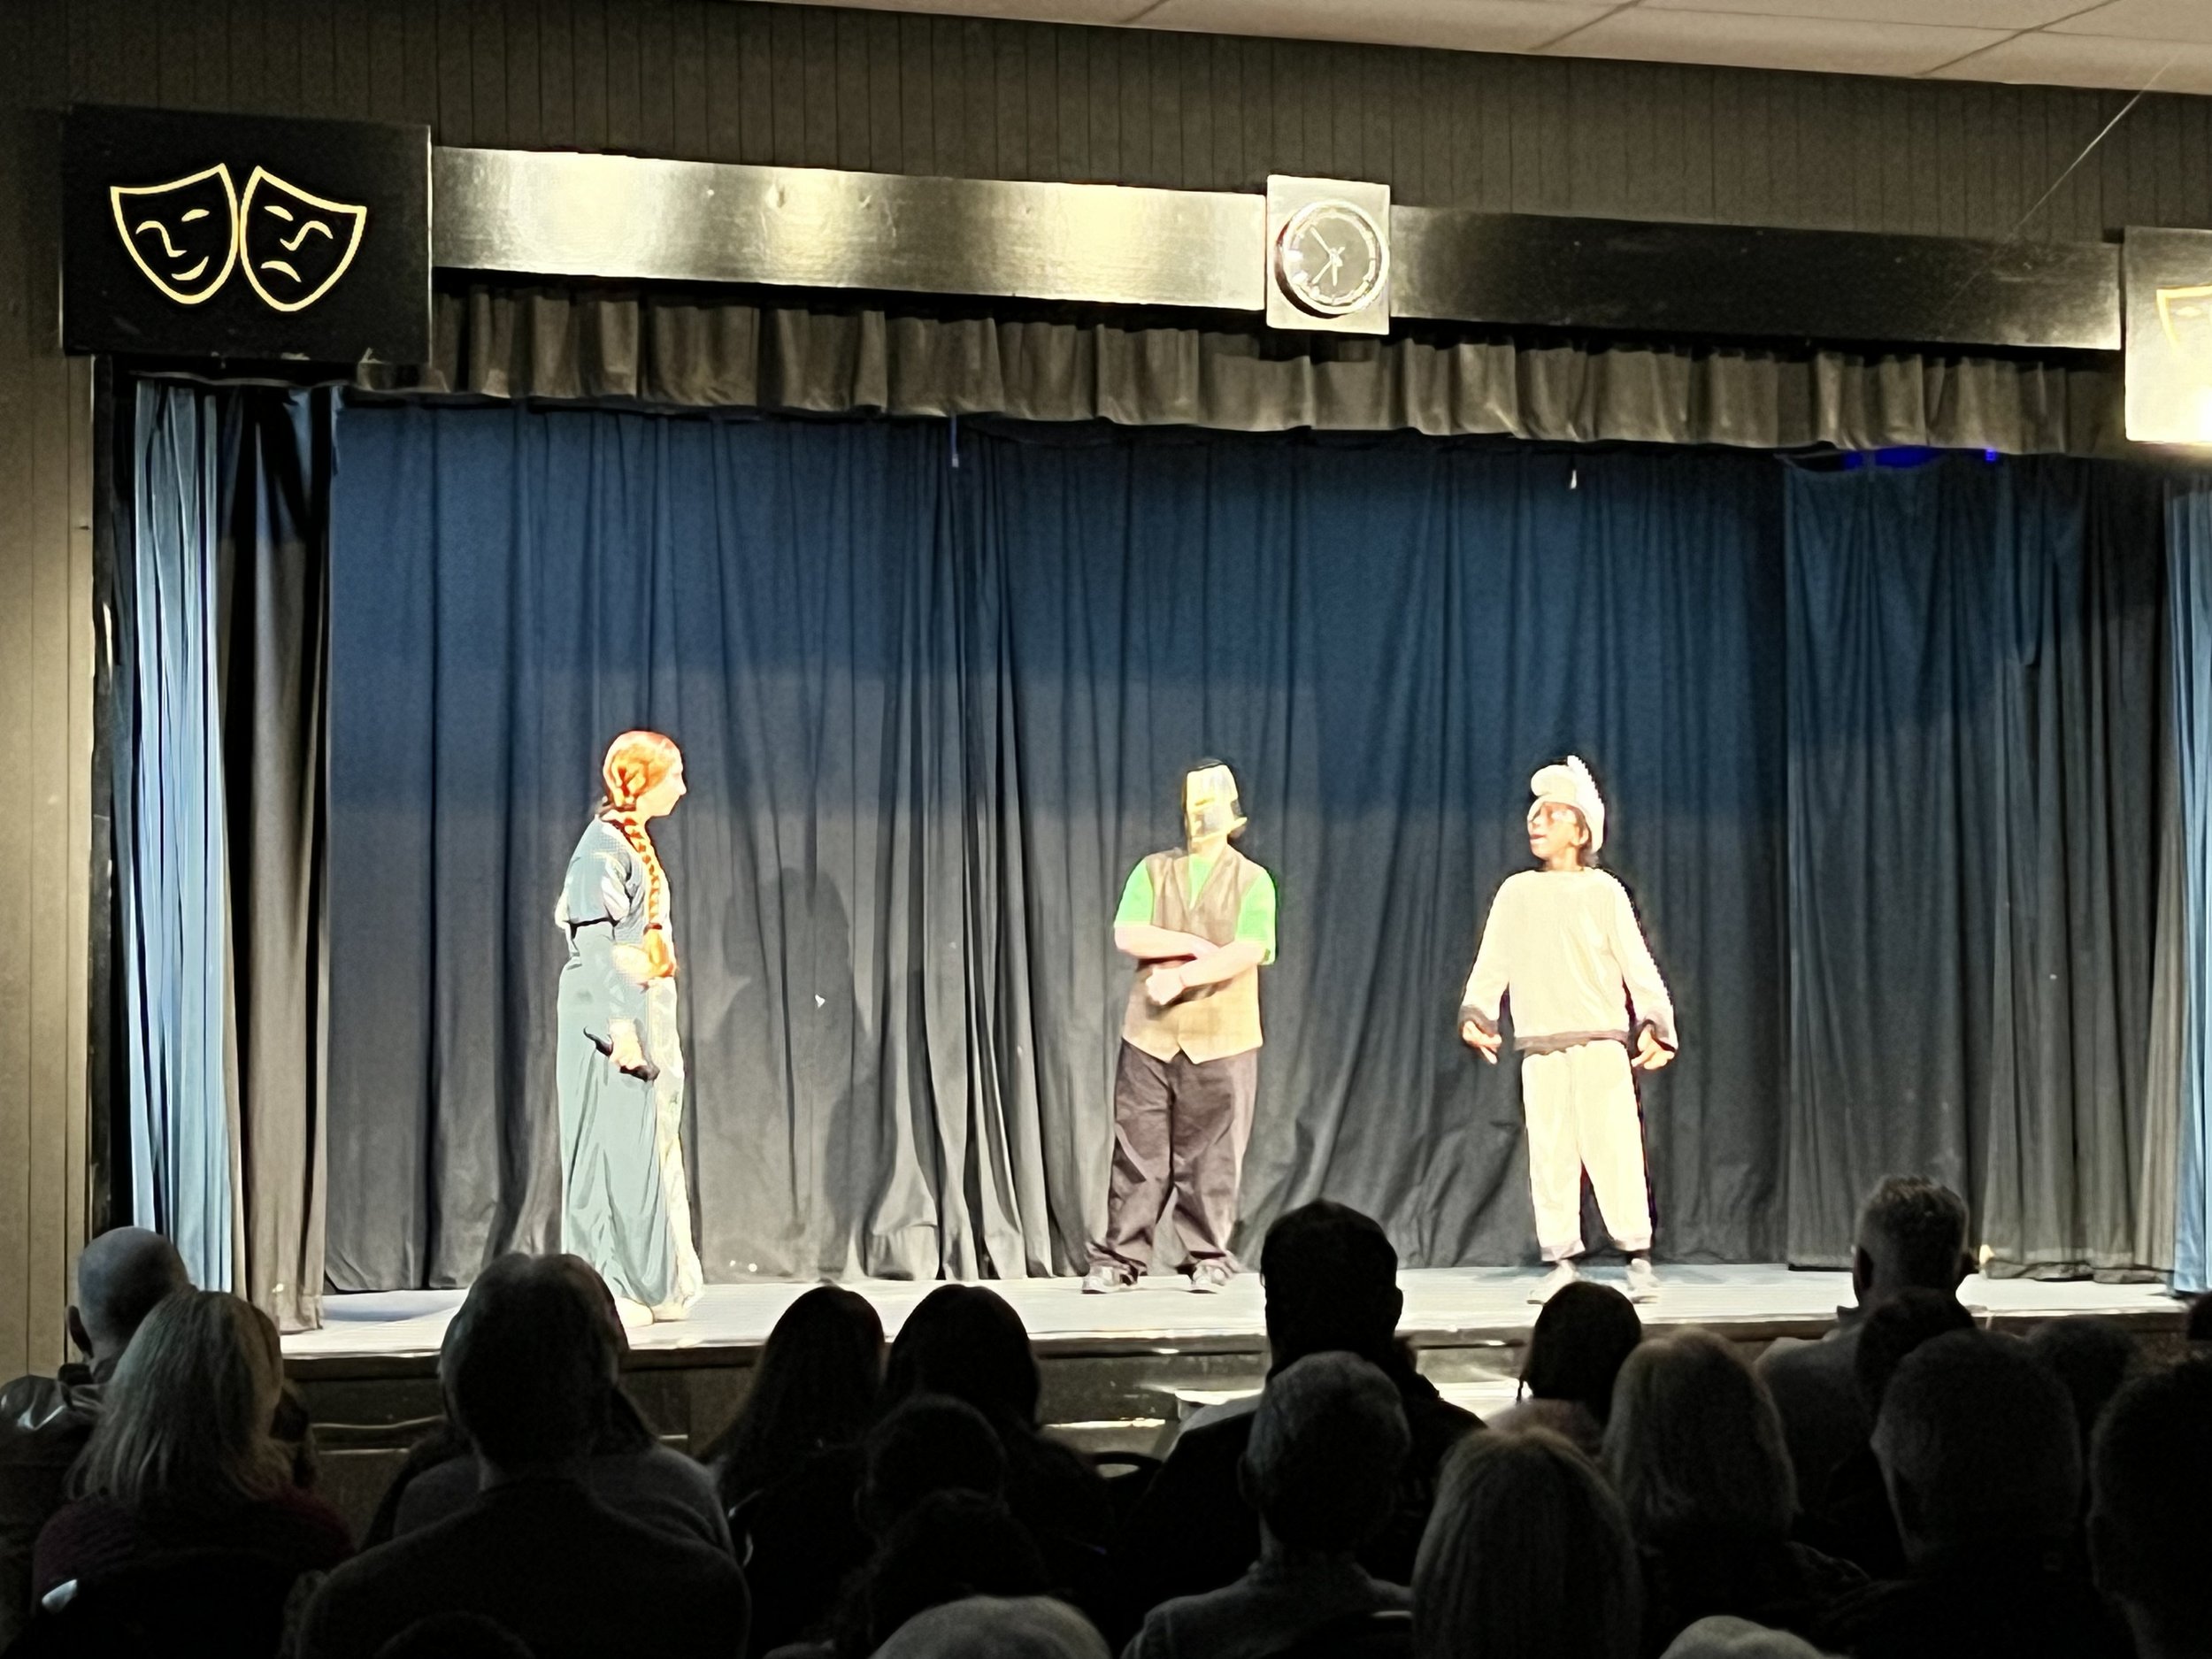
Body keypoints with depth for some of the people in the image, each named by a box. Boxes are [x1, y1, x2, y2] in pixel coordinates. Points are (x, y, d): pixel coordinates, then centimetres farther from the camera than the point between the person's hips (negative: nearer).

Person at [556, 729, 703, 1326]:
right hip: (611, 1017, -9)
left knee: (651, 1151, 10)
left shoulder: (634, 843, 15)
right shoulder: (604, 845, -12)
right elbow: (594, 942, -19)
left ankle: (650, 1287, 15)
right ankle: (606, 1288, -2)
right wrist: (621, 1024, -24)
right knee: (612, 1148, -6)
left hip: (645, 1015, 9)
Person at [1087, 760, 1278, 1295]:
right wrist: (1195, 945, -10)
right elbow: (1127, 936, -3)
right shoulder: (1153, 871, 11)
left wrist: (1181, 976, -16)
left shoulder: (1252, 880, 4)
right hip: (1150, 1035, 2)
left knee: (1212, 1155, 1)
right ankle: (1120, 1257, 3)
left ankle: (1209, 1258, 9)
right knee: (1138, 1151, 0)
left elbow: (1249, 951, -10)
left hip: (1221, 1039, -2)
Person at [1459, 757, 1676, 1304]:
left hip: (1600, 1044, -3)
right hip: (1539, 1050, 3)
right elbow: (1491, 964, 9)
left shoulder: (1603, 891, 2)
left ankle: (1638, 1258, -2)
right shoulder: (1516, 893, 12)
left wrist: (1653, 1025, -13)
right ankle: (1561, 1263, 6)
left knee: (1614, 1150, -8)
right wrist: (1476, 1016, -6)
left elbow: (1637, 963, -2)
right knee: (1549, 1156, 2)